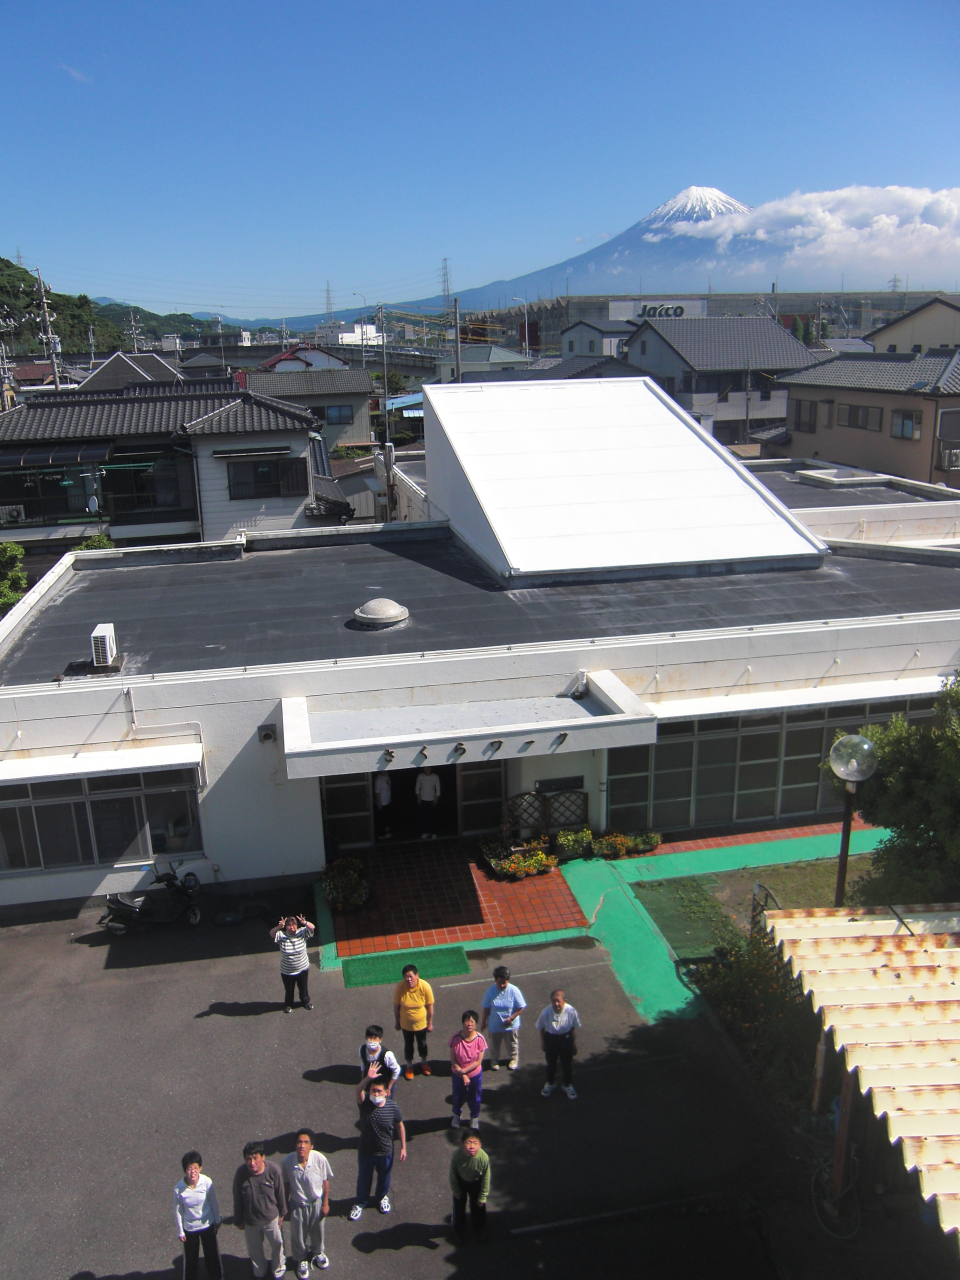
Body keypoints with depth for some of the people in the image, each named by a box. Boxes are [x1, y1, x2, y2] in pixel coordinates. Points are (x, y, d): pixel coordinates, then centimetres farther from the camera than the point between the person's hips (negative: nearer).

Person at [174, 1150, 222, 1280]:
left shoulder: (207, 1182, -27)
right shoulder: (178, 1189, -28)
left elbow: (213, 1202, -9)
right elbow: (178, 1212, -12)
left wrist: (217, 1220, 3)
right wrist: (180, 1232, -2)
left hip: (207, 1225, 1)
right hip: (189, 1228, -1)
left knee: (212, 1252, 22)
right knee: (190, 1257, 20)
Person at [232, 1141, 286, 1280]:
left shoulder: (273, 1170, -28)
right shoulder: (240, 1174, -28)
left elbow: (280, 1193, -11)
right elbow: (237, 1200, -12)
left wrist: (282, 1213, 1)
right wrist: (238, 1220, 0)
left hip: (271, 1217, 0)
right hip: (250, 1220, 0)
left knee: (276, 1244, 22)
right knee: (255, 1248, 25)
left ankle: (278, 1269, 53)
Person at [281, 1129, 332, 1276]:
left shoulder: (320, 1159, -30)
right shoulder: (286, 1161, -28)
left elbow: (325, 1182, -12)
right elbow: (286, 1185, -10)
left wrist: (325, 1203, -3)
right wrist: (286, 1207, 1)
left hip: (317, 1203, 0)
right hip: (297, 1205, 0)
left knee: (317, 1231, 27)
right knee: (298, 1235, 23)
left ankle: (317, 1252, 59)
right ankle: (301, 1260, 55)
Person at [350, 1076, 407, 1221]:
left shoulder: (392, 1106, -21)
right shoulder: (365, 1103, -26)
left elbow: (399, 1126, -5)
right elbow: (359, 1090, -49)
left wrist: (403, 1147, -1)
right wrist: (368, 1078, -68)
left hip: (385, 1152, 1)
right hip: (365, 1151, -1)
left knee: (384, 1177, 25)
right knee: (363, 1178, 21)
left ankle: (382, 1197, 56)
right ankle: (360, 1203, 49)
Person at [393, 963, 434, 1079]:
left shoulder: (425, 987, -28)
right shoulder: (399, 987, -27)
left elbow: (430, 1006, -14)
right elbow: (396, 1006, -12)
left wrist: (430, 1023, -4)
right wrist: (397, 1022, -1)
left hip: (421, 1024, 0)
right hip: (406, 1024, 0)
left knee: (422, 1043, 23)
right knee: (408, 1045, 21)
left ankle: (424, 1062, 51)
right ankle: (409, 1066, 47)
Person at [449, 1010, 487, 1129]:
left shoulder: (480, 1039, -23)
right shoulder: (455, 1038, -24)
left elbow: (478, 1061, -18)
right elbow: (453, 1060, -16)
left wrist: (463, 1070, -24)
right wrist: (463, 1075, -21)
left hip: (475, 1074, 0)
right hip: (458, 1074, 0)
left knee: (474, 1097, 21)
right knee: (458, 1096, 24)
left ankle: (474, 1117, 50)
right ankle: (456, 1116, 53)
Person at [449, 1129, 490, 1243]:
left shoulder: (484, 1157, -38)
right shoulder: (457, 1155, -39)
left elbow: (486, 1179, -20)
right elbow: (452, 1175, -18)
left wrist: (482, 1197, -8)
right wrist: (456, 1191, -4)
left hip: (476, 1183, 0)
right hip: (460, 1182, 0)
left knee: (478, 1207, 18)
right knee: (459, 1206, 20)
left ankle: (479, 1229, 48)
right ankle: (458, 1229, 48)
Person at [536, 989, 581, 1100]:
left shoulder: (571, 1011, -25)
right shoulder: (546, 1012, -27)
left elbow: (574, 1028, -7)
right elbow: (541, 1028, -7)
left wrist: (574, 1043, 2)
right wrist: (542, 1042, 3)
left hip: (565, 1038, 0)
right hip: (550, 1038, 0)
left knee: (567, 1064, 18)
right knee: (551, 1063, 21)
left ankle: (568, 1085, 44)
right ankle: (550, 1084, 48)